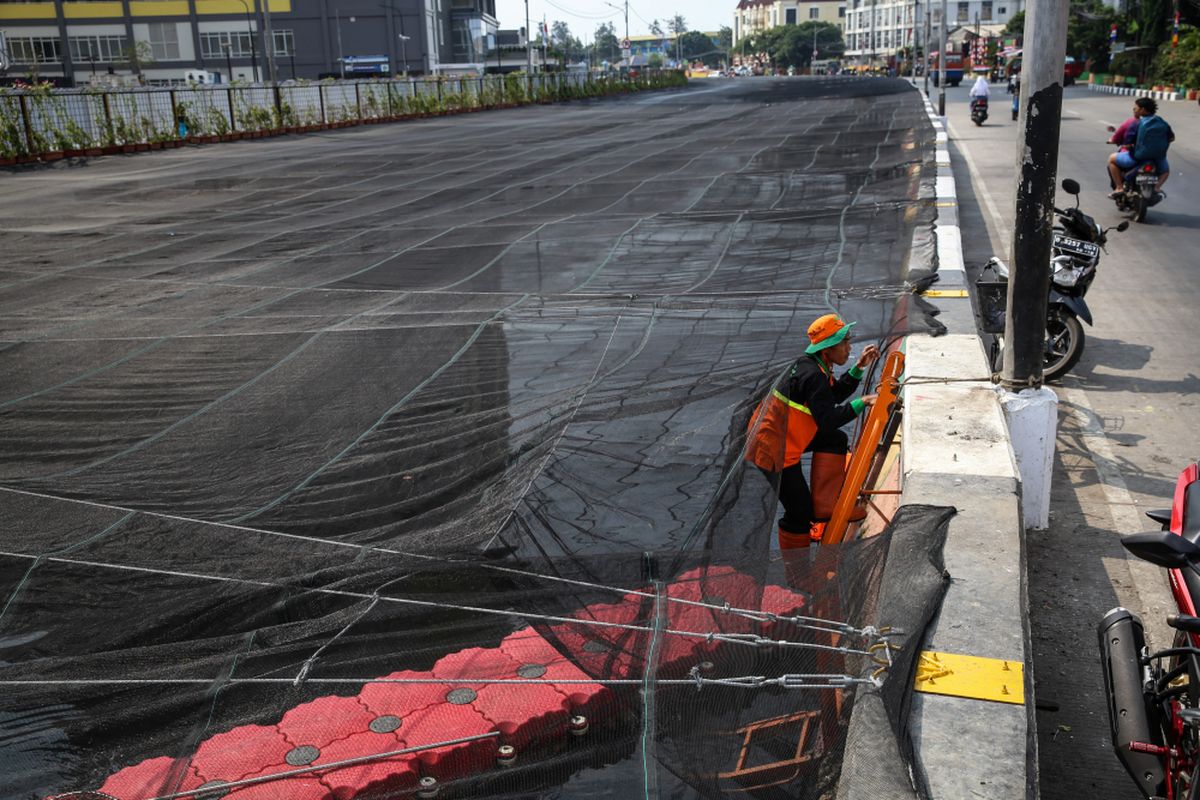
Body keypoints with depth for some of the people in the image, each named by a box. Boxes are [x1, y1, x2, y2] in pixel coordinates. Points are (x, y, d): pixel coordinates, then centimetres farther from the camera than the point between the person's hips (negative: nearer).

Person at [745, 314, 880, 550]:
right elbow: (829, 420, -26)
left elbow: (836, 394, 19)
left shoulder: (812, 365, 7)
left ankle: (823, 514, 7)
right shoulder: (812, 375, -23)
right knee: (801, 512, -1)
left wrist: (859, 367, 10)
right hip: (774, 452, -10)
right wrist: (861, 403, -18)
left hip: (774, 434, 10)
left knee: (836, 440, 9)